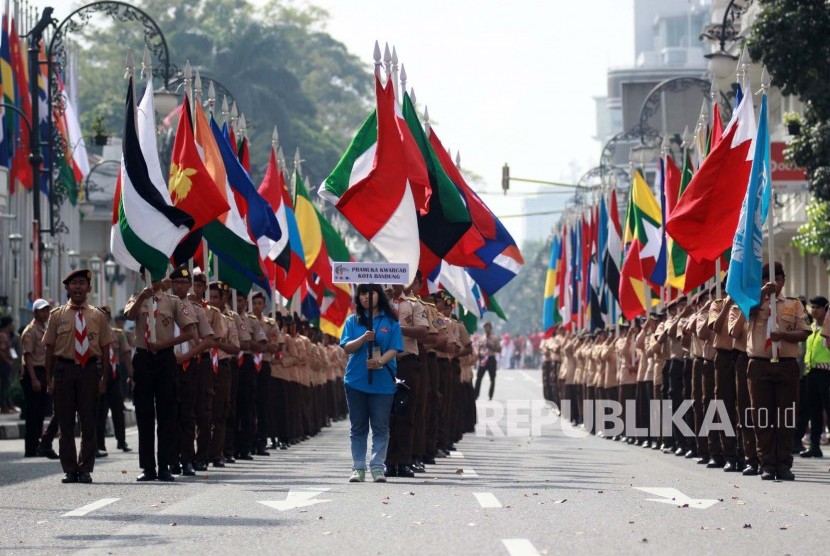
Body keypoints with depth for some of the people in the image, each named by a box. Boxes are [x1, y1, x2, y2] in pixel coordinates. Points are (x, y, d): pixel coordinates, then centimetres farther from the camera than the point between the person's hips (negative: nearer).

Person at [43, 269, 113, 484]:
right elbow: (50, 348, 6)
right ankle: (69, 469, 8)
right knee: (65, 423, 2)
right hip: (64, 369, 0)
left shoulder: (98, 316, 7)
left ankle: (85, 469, 8)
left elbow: (105, 349, 6)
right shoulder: (57, 315, 6)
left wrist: (104, 378, -2)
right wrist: (49, 379, 0)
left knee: (88, 422, 2)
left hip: (90, 370, 0)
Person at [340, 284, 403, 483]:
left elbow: (394, 349, -2)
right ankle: (358, 467, 10)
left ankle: (377, 467, 0)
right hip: (356, 381, 1)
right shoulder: (353, 321, 8)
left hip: (383, 382, -1)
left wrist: (381, 361, -21)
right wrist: (363, 338, -19)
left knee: (380, 427, -2)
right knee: (358, 427, 6)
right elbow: (347, 347, 0)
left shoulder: (390, 321, 4)